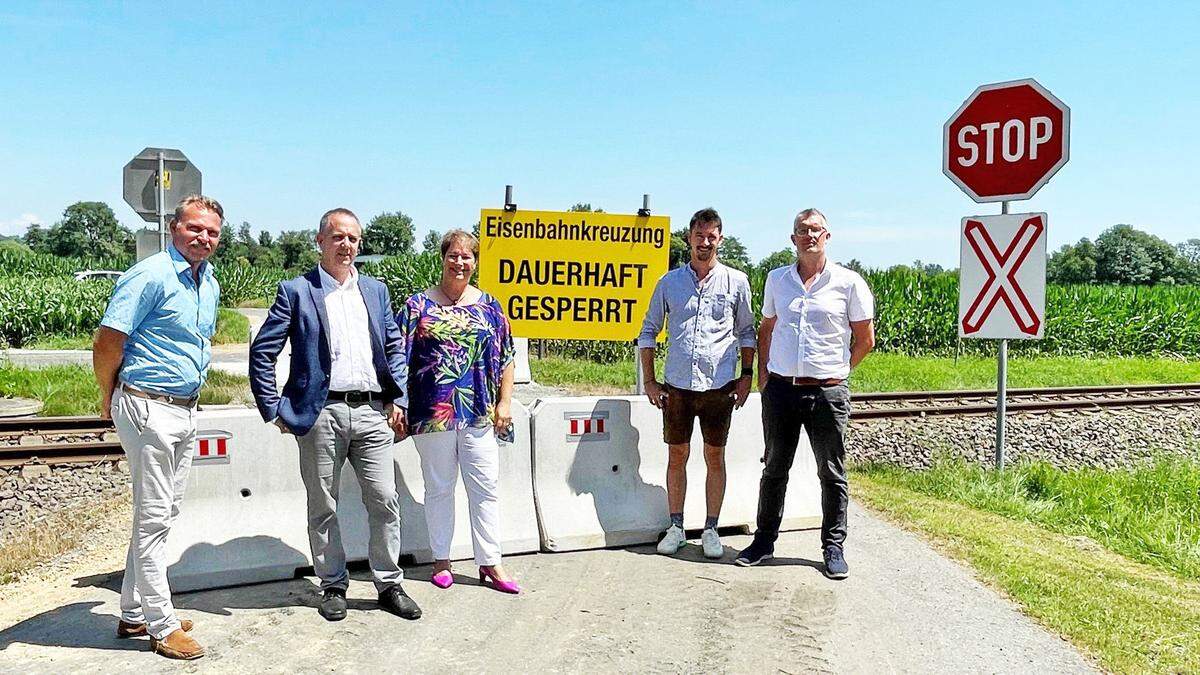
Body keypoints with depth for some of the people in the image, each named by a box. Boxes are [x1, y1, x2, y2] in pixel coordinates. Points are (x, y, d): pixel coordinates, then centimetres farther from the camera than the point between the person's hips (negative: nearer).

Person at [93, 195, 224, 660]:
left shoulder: (209, 283, 12)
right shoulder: (150, 276, -14)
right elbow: (106, 344, -15)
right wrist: (110, 398, -1)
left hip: (185, 409, 9)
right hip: (149, 408, -8)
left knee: (163, 514, 14)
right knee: (153, 517, -1)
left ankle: (135, 613, 27)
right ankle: (161, 625, 9)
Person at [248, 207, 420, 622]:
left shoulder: (376, 290, 14)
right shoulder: (296, 291, 1)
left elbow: (395, 348, 17)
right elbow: (262, 352, 0)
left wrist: (396, 399, 7)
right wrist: (274, 409, -4)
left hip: (373, 412, 3)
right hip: (321, 414, -3)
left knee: (385, 502, 4)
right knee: (322, 508, 7)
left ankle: (389, 585, 17)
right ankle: (333, 586, 23)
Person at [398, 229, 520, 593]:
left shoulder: (489, 307, 9)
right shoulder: (418, 305, 2)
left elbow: (506, 359, 10)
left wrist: (504, 403, 3)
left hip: (479, 413, 2)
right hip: (432, 412, -1)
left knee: (486, 488, 3)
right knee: (439, 488, 10)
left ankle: (490, 563, 13)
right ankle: (441, 560, 24)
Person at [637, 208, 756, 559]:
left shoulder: (736, 282, 3)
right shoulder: (669, 282, 5)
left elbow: (746, 332, 11)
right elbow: (648, 331, 10)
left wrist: (746, 375, 3)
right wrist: (649, 381, 5)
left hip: (719, 385, -1)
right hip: (677, 384, 1)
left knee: (715, 457, 7)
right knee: (677, 456, 8)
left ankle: (711, 530, 18)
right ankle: (676, 527, 20)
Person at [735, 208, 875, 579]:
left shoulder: (848, 282, -2)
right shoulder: (776, 279, 8)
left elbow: (865, 339, 5)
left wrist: (835, 370, 4)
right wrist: (763, 372, 12)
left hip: (828, 393, -3)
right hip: (780, 389, 3)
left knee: (832, 474, 6)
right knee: (774, 468, 13)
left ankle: (833, 548, 19)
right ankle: (764, 540, 25)